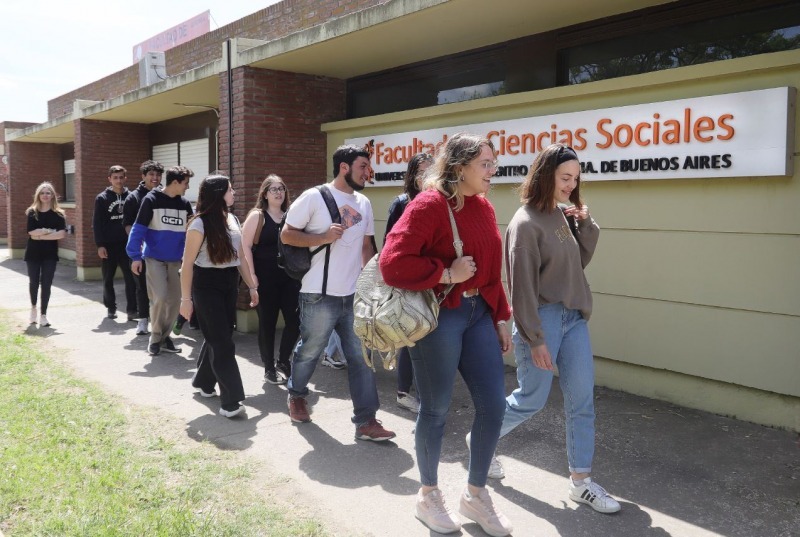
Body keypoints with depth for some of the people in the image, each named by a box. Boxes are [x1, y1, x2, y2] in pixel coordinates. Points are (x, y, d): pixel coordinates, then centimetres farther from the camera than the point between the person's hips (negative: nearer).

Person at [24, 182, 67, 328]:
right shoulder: (32, 213, 0)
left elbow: (62, 234, -14)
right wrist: (50, 231, -15)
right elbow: (31, 233, -13)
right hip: (33, 253, 1)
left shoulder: (58, 214, -1)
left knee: (46, 284, -1)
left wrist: (41, 235, -15)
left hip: (50, 254, -1)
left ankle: (43, 315, 5)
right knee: (34, 282, 12)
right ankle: (33, 307, 37)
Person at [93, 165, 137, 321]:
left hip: (127, 244, 1)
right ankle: (111, 308, 22)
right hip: (109, 245, 0)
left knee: (131, 278, -5)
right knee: (108, 279, 9)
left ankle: (132, 310, -3)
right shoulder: (102, 198, 0)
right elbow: (96, 223, -2)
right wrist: (100, 245, -10)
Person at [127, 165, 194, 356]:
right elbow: (138, 229, -9)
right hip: (154, 258, -4)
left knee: (174, 300, 3)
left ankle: (164, 336, 20)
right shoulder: (151, 200, -9)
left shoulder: (185, 204, 5)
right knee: (159, 298, -13)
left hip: (175, 260, 5)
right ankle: (155, 337, 7)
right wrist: (136, 256, -13)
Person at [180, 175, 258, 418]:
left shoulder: (233, 219, 8)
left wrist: (252, 286, 13)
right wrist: (186, 298, -14)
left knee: (218, 337, 14)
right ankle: (230, 401, -3)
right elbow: (187, 264, -12)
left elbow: (241, 256, 14)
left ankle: (204, 381, 37)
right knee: (223, 341, -7)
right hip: (207, 286, -7)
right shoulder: (200, 224, -13)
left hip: (230, 284, 7)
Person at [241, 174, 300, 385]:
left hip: (289, 276, 4)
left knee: (295, 320, -1)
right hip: (266, 278, -4)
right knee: (268, 322, 4)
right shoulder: (257, 216, 0)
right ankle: (269, 368, 18)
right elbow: (246, 245, -6)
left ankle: (283, 360, 21)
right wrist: (252, 274, -12)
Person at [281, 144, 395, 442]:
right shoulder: (314, 197, -8)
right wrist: (323, 237, -18)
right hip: (319, 296, -5)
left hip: (355, 295, 5)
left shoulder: (364, 203, 10)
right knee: (309, 352, 13)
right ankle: (296, 395, 40)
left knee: (362, 357, 2)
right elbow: (286, 235, -5)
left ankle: (366, 421, 9)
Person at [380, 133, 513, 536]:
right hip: (438, 317, -7)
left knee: (493, 403, 8)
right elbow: (392, 263, -22)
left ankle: (475, 492, 28)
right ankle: (428, 495, 29)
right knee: (435, 408, 6)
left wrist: (500, 317, 14)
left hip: (478, 313, 8)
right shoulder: (429, 204, -14)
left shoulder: (484, 207, 10)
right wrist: (446, 274, -19)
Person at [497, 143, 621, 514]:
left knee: (582, 400, 8)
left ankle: (581, 481, 20)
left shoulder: (565, 214, 7)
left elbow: (581, 260, 16)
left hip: (574, 318, 7)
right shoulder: (526, 223, -15)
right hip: (543, 320, -7)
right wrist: (534, 339, -17)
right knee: (531, 399, 5)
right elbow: (523, 285, -17)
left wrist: (586, 224, 0)